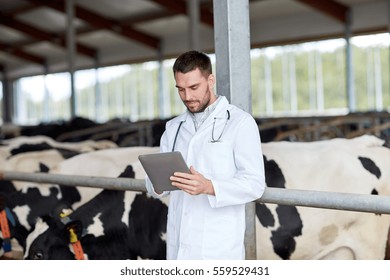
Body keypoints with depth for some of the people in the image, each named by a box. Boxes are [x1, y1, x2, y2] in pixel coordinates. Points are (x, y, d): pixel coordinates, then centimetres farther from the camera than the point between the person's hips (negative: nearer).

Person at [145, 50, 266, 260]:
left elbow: (254, 184, -11)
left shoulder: (240, 122, -4)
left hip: (218, 246, -5)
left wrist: (208, 187, -27)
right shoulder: (173, 128, 14)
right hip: (179, 244, 5)